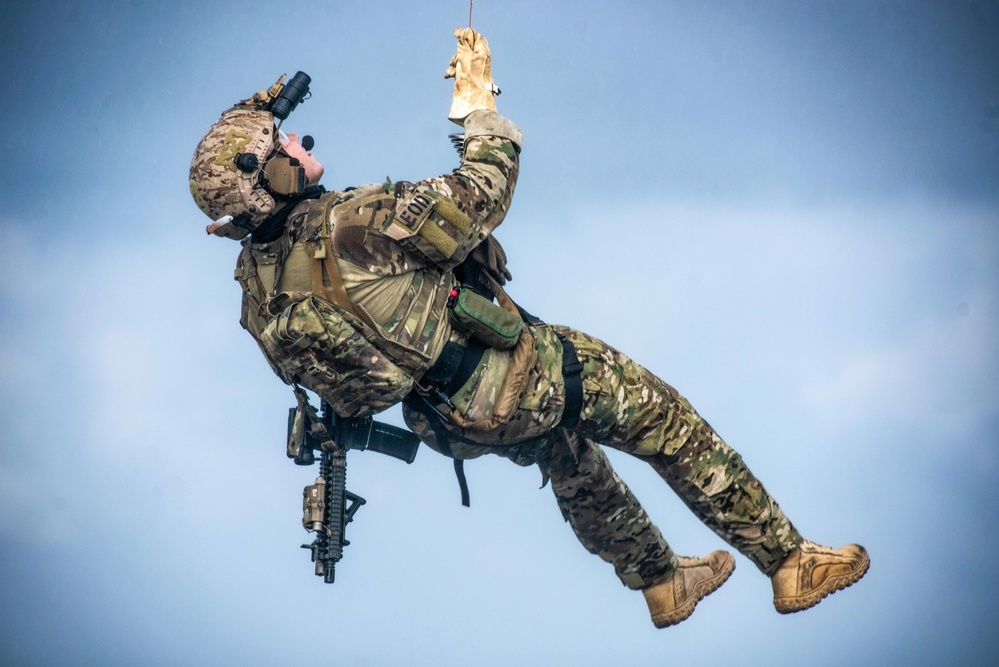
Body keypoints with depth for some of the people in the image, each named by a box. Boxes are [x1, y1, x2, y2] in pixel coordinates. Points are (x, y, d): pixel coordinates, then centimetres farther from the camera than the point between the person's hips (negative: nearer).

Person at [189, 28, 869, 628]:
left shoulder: (257, 286, -6)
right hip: (509, 380, -9)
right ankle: (791, 563, 18)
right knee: (666, 420, 8)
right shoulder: (349, 223, -31)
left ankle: (661, 583, 50)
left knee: (569, 454, 34)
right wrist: (480, 102, -7)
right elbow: (481, 199, -22)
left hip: (449, 420, 9)